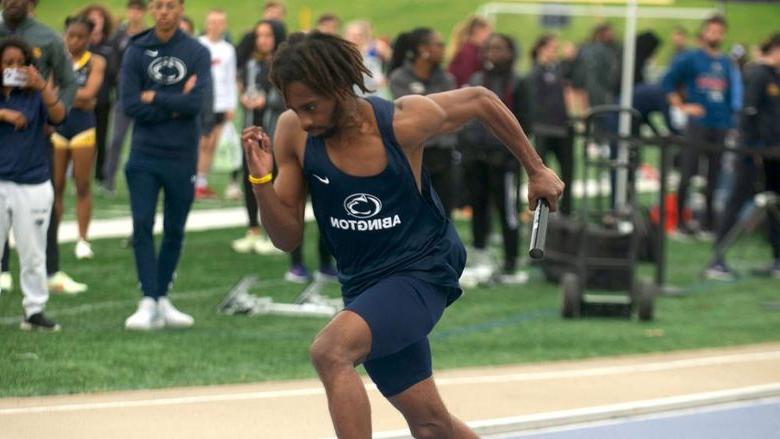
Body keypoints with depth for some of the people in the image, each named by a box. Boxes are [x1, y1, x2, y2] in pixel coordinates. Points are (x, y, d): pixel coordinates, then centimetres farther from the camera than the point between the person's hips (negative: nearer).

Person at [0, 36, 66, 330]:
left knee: (33, 254, 6)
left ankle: (35, 310, 14)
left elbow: (58, 116, -15)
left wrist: (42, 86, -28)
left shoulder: (35, 96, 1)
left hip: (33, 185, 0)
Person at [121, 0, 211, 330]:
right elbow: (130, 105, -8)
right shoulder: (137, 52, 2)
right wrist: (175, 105, -10)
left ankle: (162, 298, 19)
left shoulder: (197, 54, 1)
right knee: (142, 225, -10)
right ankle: (149, 302, -10)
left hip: (182, 157, 0)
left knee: (174, 231, 7)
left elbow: (195, 103, -13)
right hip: (144, 156, 0)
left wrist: (154, 97, -8)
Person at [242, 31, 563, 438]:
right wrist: (262, 182, -20)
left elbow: (481, 100, 1)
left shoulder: (405, 121, -19)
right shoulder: (293, 133, -10)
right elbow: (288, 237, -2)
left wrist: (536, 170, 11)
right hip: (364, 282, 5)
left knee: (329, 351, -30)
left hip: (422, 271, -5)